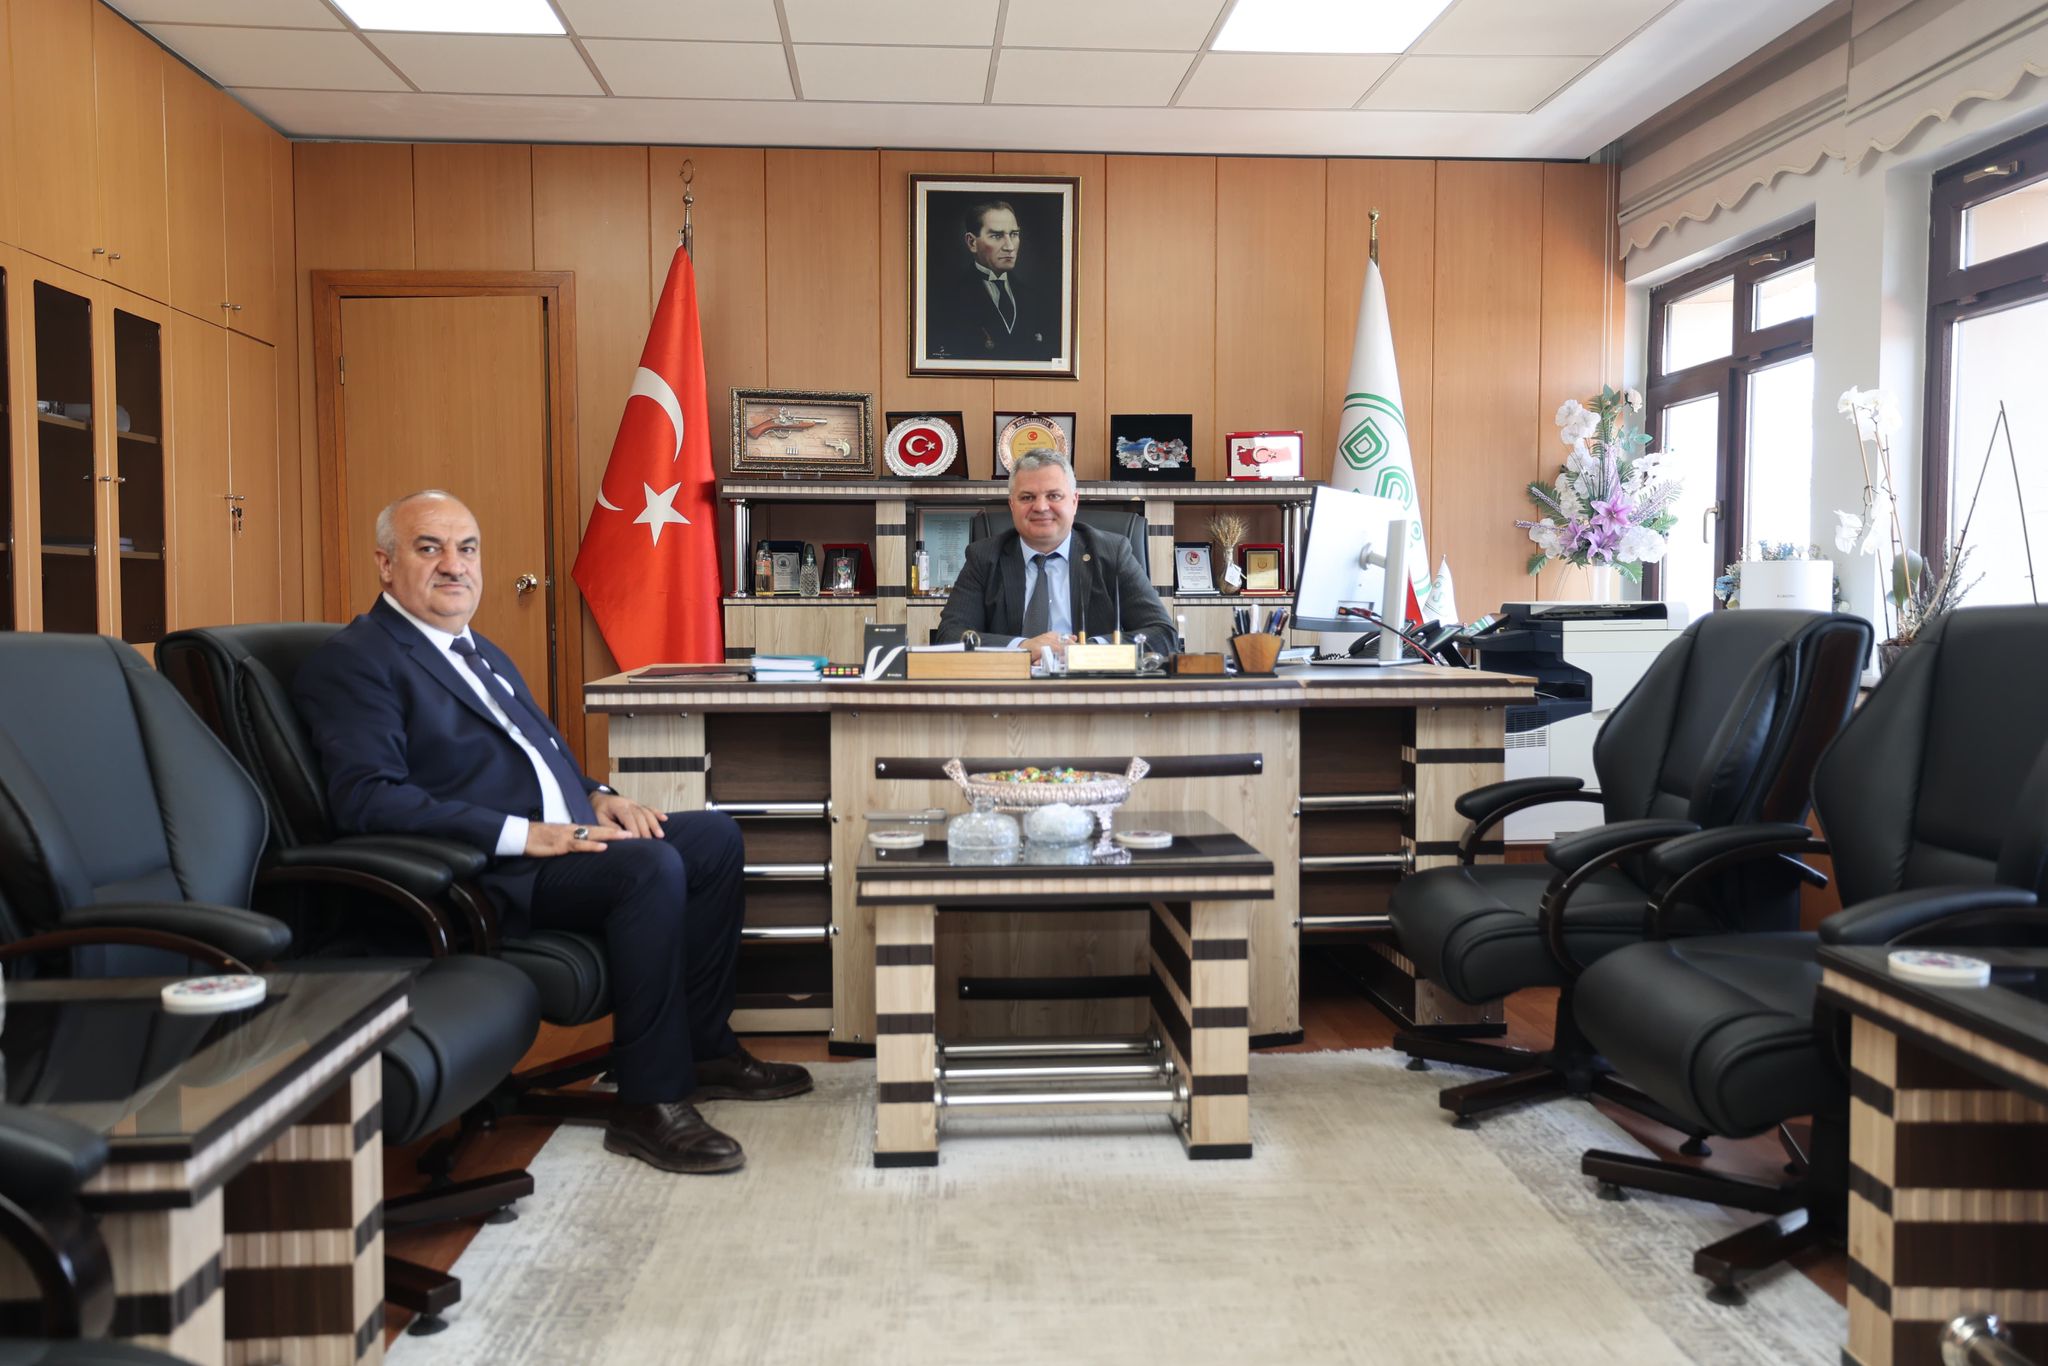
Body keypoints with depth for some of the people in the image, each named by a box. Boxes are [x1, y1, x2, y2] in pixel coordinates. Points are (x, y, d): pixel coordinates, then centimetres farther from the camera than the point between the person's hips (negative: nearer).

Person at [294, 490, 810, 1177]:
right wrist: (523, 834, -25)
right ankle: (649, 1103, -21)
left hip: (560, 837, 10)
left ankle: (702, 1047, 12)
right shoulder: (354, 662, -7)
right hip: (484, 875, -10)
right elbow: (367, 798, -20)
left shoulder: (481, 652, 24)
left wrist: (594, 795, 6)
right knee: (651, 866, -29)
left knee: (715, 836, 4)